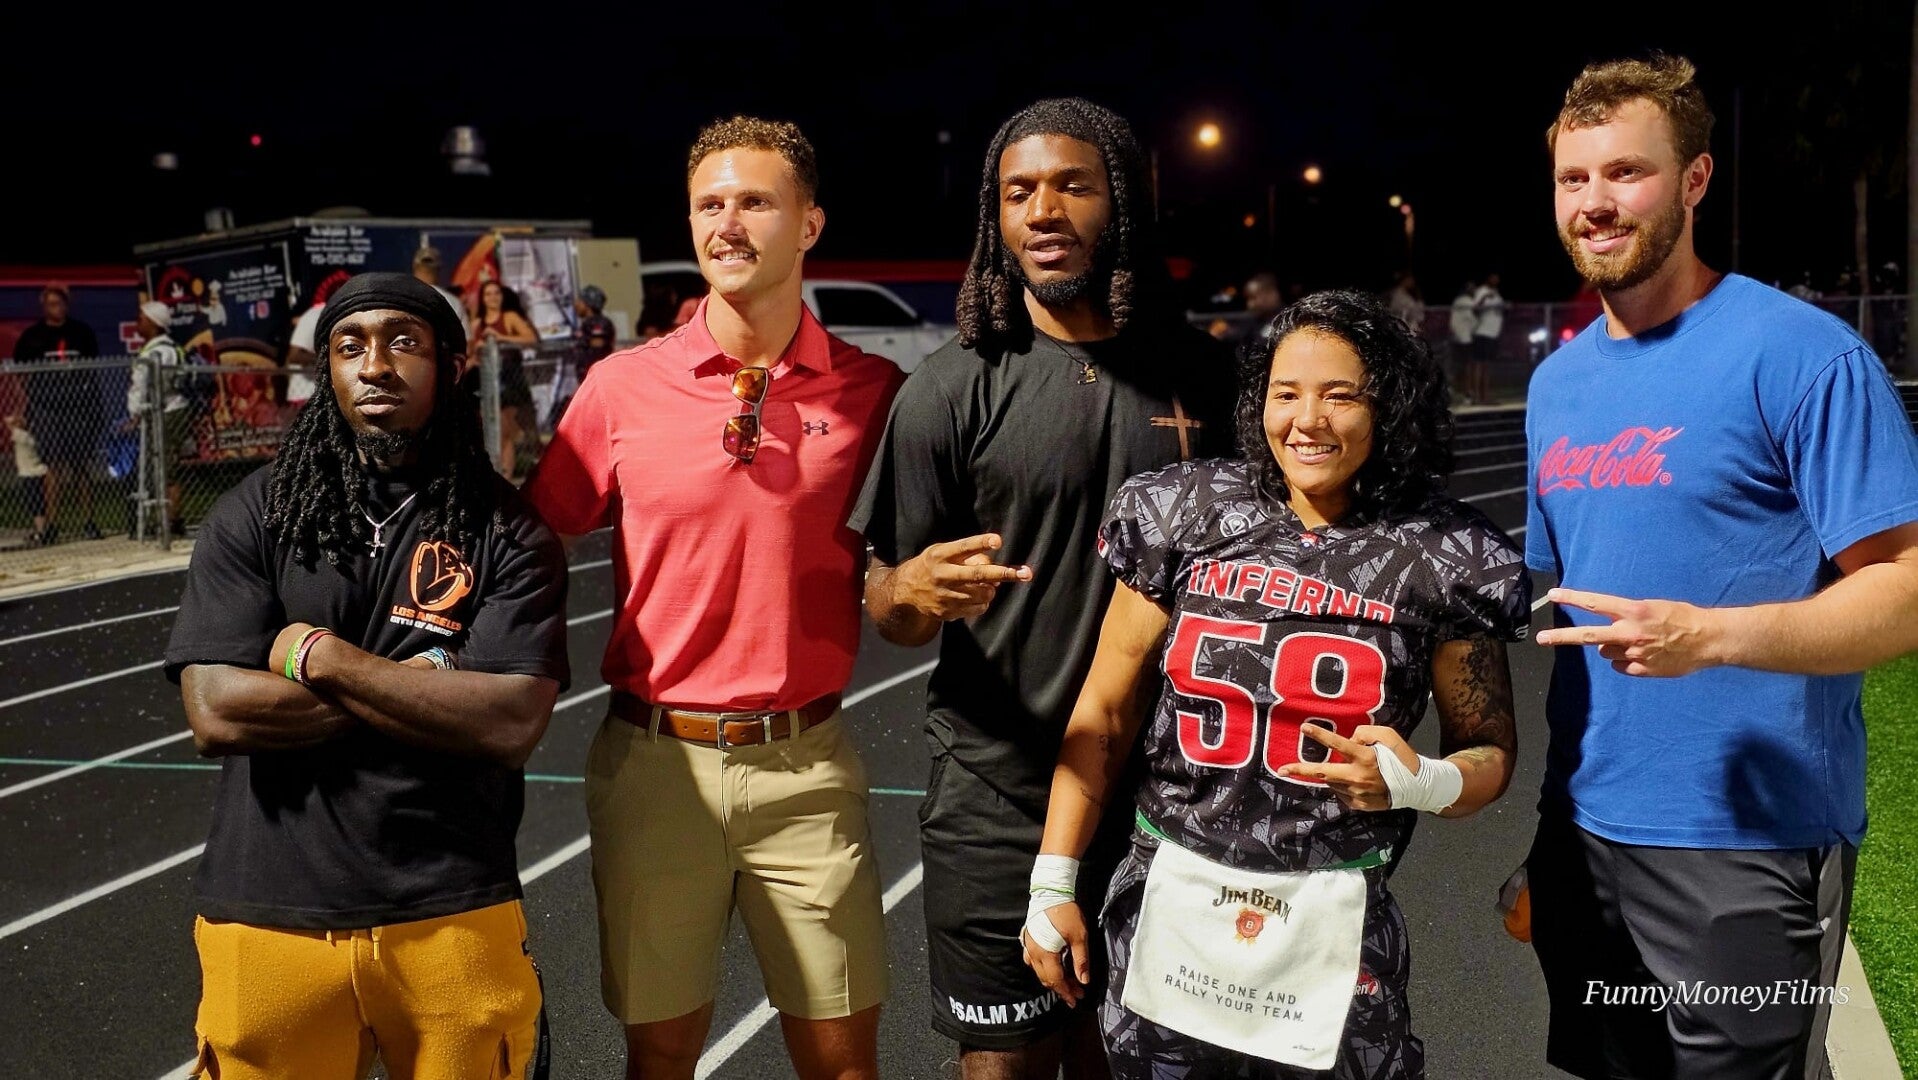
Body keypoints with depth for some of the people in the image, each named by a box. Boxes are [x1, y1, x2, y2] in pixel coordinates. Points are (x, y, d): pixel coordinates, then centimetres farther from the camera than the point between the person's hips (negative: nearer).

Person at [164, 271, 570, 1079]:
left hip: (456, 919, -1)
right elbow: (215, 713, -7)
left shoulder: (507, 530, -2)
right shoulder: (254, 517, 2)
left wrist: (322, 659, -11)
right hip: (270, 920, 1)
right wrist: (421, 689, -9)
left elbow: (512, 723, -13)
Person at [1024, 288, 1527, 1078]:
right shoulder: (1186, 517, -1)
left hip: (1334, 925, -1)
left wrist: (1417, 783, -18)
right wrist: (1052, 884, 2)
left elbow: (1490, 749, 5)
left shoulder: (1440, 559, -4)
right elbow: (1105, 712, 3)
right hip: (1169, 904, 2)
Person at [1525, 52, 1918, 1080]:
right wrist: (1537, 834, 15)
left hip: (1749, 847, -6)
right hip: (1582, 833, 7)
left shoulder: (1800, 353, -11)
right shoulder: (1556, 382, 10)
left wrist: (1708, 635, -30)